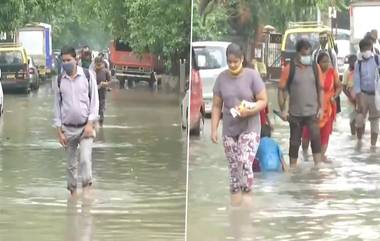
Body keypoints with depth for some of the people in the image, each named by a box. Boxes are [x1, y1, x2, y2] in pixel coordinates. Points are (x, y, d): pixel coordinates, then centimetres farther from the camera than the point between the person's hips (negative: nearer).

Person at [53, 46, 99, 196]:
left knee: (85, 160, -16)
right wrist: (59, 131, 2)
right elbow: (57, 105, 6)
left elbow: (94, 100, -2)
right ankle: (73, 191, 19)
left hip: (85, 127, -2)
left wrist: (90, 123, -10)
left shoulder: (87, 76, -4)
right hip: (68, 128, 2)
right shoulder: (59, 80, 2)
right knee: (71, 164, 8)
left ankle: (86, 189, -10)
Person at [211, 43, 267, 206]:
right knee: (233, 168, 5)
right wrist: (214, 129, -1)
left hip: (249, 129, -3)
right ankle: (235, 204, 10)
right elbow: (216, 106, 6)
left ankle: (246, 196, -9)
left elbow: (263, 101, -6)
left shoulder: (252, 75, -7)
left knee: (245, 163, -18)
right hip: (229, 130, 3)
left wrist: (249, 111, -23)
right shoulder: (221, 78, 3)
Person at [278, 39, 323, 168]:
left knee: (315, 136, -16)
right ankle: (293, 166, 19)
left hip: (312, 111, 1)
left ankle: (318, 164, -15)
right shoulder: (289, 69, -5)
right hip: (295, 112, -1)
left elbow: (320, 88, 10)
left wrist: (320, 107, 4)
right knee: (295, 141, 8)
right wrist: (283, 109, -8)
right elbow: (281, 89, -3)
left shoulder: (315, 68, 4)